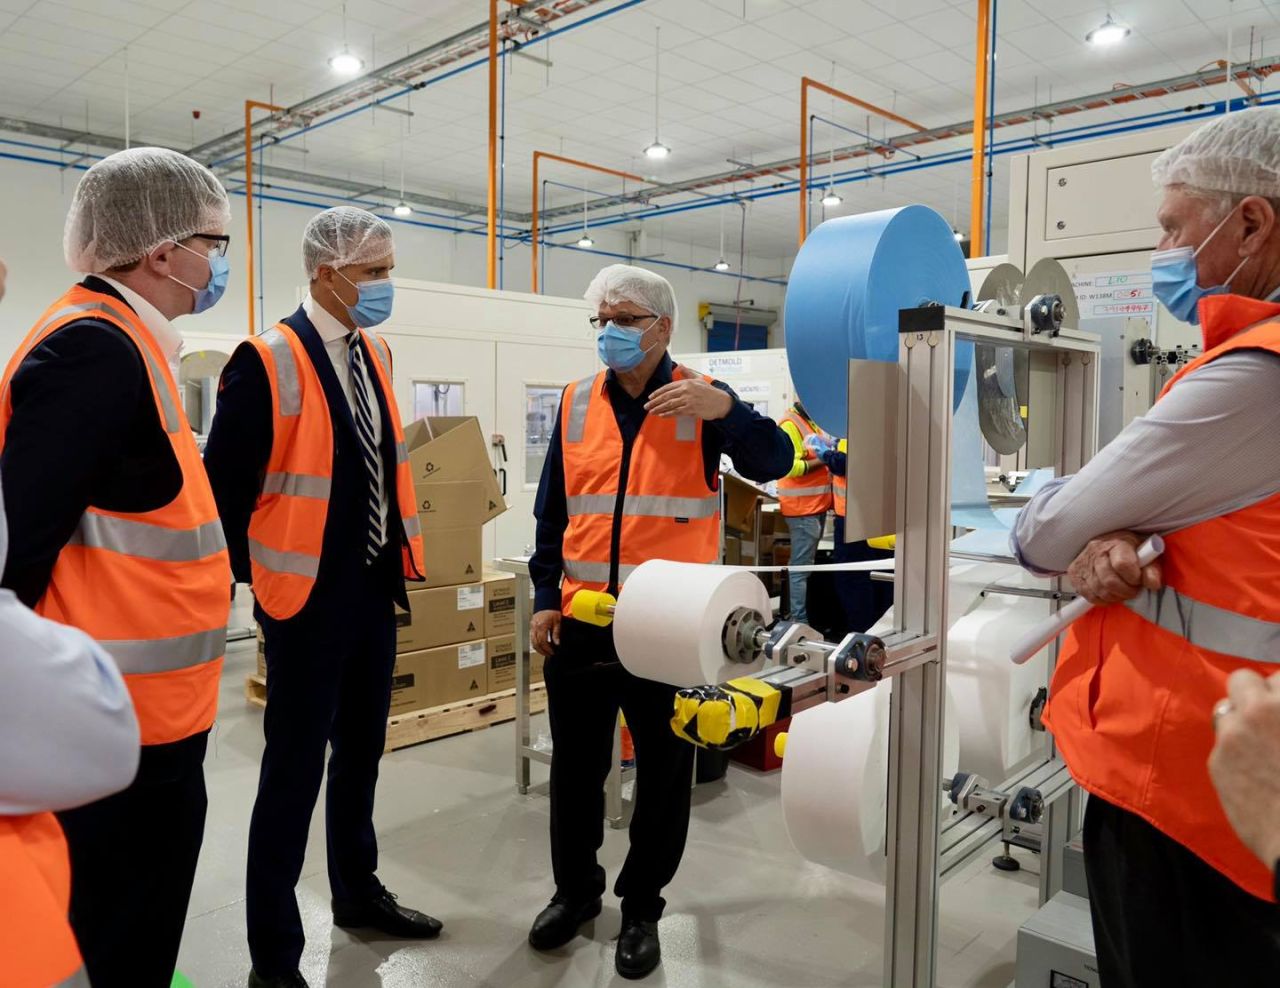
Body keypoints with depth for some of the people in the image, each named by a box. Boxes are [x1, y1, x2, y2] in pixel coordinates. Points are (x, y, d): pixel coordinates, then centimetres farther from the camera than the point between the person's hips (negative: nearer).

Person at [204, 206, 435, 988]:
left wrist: (399, 555, 14)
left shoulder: (376, 353, 8)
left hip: (372, 586, 8)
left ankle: (358, 894, 39)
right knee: (295, 767, 3)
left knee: (361, 749, 20)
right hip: (307, 595, -7)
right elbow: (226, 482, -14)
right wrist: (242, 577, -8)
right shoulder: (267, 362, -16)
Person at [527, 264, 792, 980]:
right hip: (582, 621, 3)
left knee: (664, 773, 10)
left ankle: (642, 905, 32)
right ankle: (576, 888, 38)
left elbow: (774, 462, -18)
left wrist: (726, 408, -34)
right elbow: (553, 510, 9)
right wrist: (546, 597, 5)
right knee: (575, 766, 16)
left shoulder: (701, 403, -4)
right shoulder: (576, 403, 6)